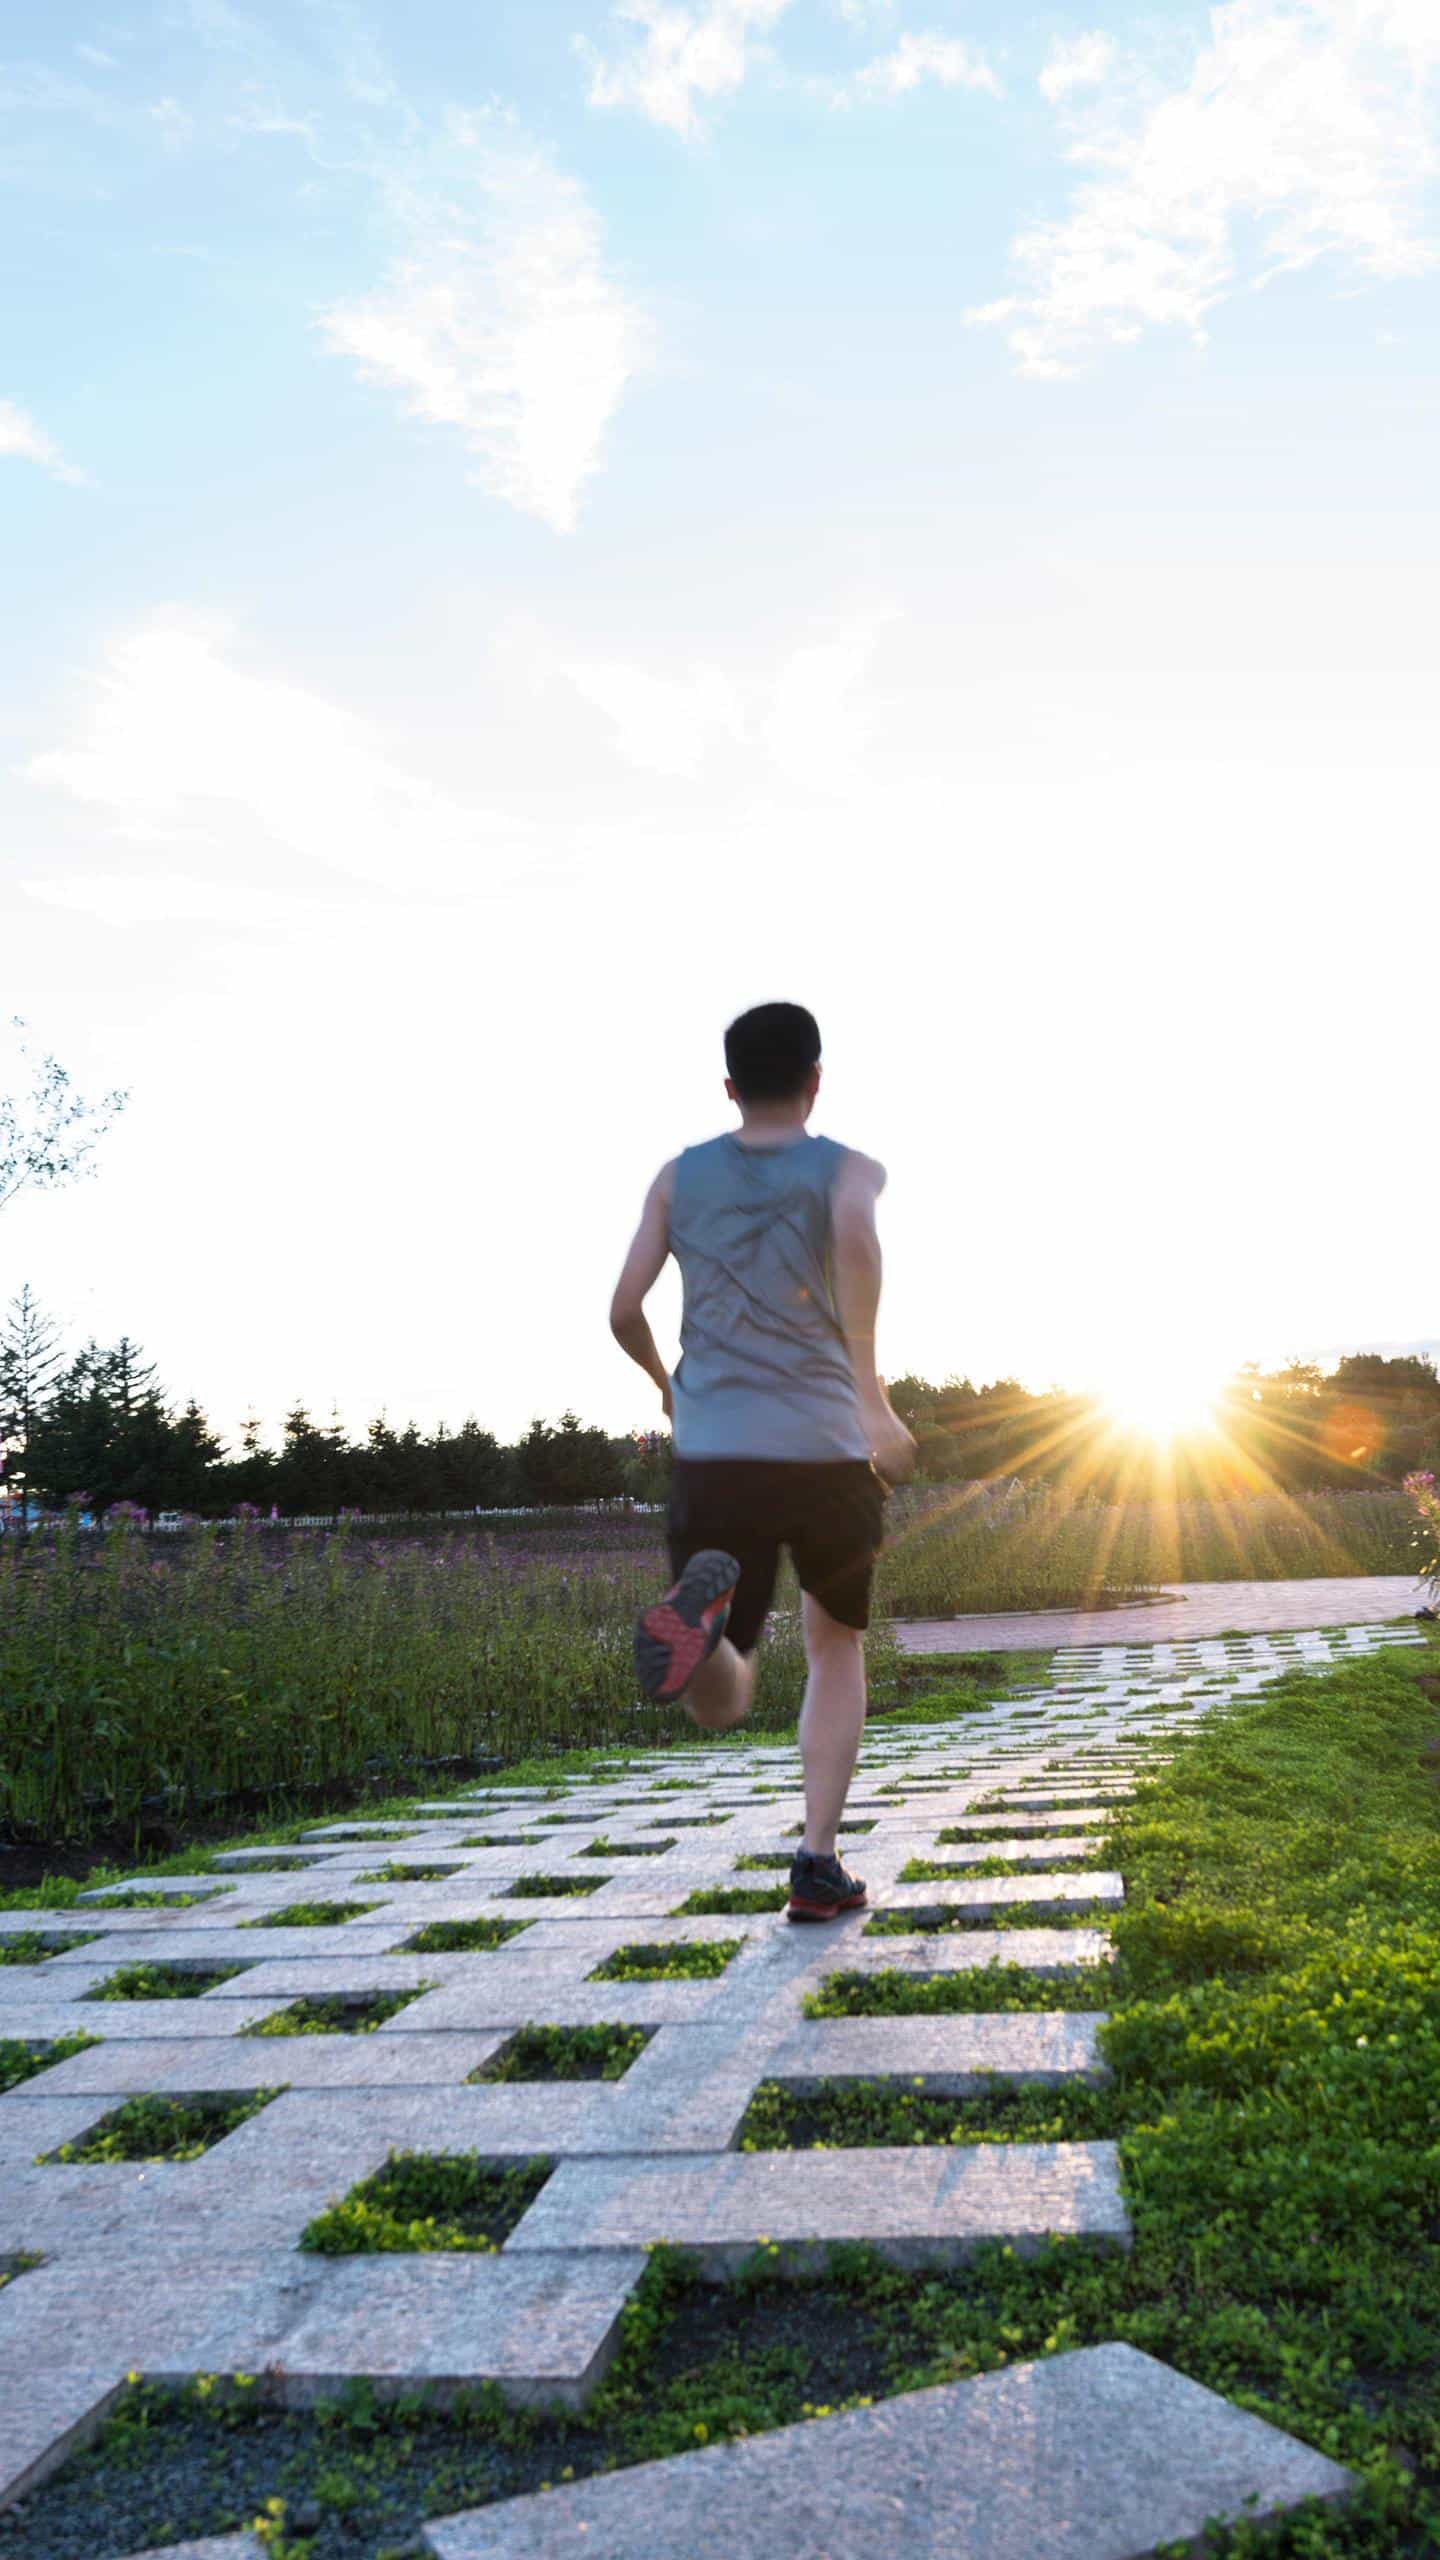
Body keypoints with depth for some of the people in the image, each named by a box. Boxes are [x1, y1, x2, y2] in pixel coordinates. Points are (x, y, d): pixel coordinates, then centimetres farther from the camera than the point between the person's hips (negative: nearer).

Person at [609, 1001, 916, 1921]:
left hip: (715, 1459, 1)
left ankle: (699, 1606, -32)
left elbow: (625, 1310, 6)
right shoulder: (847, 1170, 4)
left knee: (722, 1704, 4)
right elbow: (855, 1234, -21)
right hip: (827, 1454, -1)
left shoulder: (680, 1177, 13)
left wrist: (664, 1382, 27)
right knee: (837, 1647, 23)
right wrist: (872, 1390, -20)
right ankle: (819, 1862, 15)